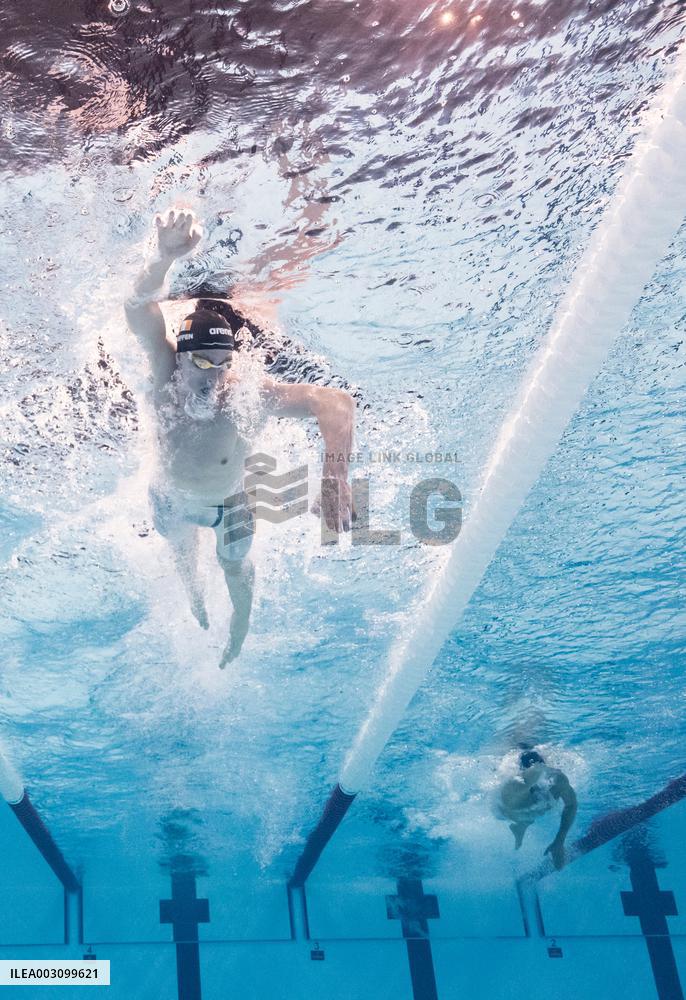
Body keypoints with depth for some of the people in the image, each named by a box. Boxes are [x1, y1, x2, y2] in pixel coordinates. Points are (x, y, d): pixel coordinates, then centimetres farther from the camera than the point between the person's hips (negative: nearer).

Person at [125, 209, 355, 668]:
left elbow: (337, 402, -54)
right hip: (173, 500, 1)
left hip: (230, 501, -1)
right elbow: (140, 311, -59)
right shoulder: (166, 376, -39)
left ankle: (239, 631, 55)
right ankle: (195, 598, 64)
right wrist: (165, 258, -82)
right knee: (181, 551, 29)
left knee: (236, 565, 22)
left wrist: (335, 478, -70)